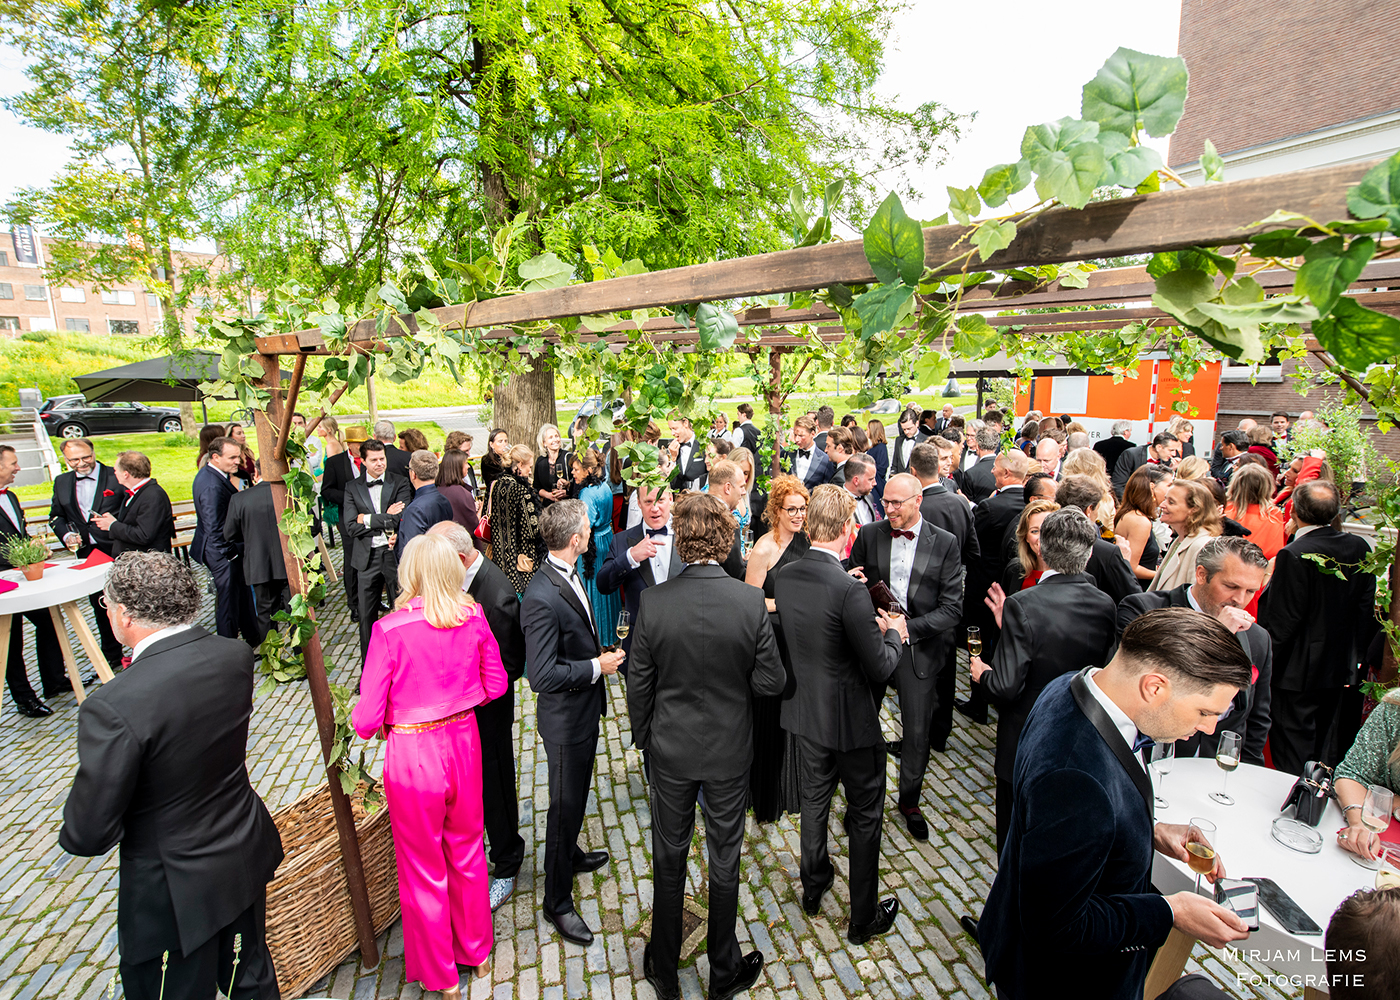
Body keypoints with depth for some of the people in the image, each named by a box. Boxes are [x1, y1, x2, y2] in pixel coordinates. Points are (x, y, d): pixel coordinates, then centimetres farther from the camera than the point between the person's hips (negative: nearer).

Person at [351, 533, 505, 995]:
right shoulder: (473, 617, -10)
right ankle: (475, 945, 47)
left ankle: (439, 973, 41)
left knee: (423, 866, 20)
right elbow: (495, 685, 0)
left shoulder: (390, 630, -21)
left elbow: (367, 718, -16)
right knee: (467, 850, 26)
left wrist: (359, 723, 7)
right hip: (463, 742, 4)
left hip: (412, 754, -3)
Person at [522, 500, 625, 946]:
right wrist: (597, 666, -24)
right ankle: (558, 901, 30)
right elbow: (542, 675, -31)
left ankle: (568, 855, 53)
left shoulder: (568, 575, -2)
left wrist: (599, 655, 6)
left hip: (585, 708, 9)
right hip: (565, 718, -9)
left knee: (576, 797, 29)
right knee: (565, 805, 9)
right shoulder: (542, 597, -32)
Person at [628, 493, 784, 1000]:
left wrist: (643, 736, 8)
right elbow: (770, 682, -13)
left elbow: (639, 683, -9)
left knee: (669, 858, 21)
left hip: (670, 749, 1)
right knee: (724, 861, 20)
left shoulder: (653, 601, -19)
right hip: (730, 750, 0)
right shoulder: (751, 602, -21)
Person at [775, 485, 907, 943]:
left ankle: (813, 887, 47)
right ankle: (864, 918, 33)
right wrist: (894, 633, -2)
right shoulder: (849, 589, -29)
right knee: (865, 814, 16)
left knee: (814, 797, 26)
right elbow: (880, 668, -22)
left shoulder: (784, 577, -8)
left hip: (805, 711, 6)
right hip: (850, 717, -6)